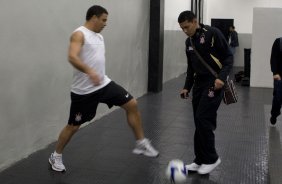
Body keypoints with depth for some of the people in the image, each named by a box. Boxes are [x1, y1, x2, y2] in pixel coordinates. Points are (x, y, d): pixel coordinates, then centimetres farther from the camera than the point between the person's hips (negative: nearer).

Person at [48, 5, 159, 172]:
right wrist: (90, 72, -44)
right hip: (84, 90, -7)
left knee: (132, 104, -1)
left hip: (104, 83, 7)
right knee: (73, 126, 4)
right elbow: (72, 57, -30)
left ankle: (141, 144, 10)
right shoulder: (79, 34, -13)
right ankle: (56, 156, 26)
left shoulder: (99, 36, 13)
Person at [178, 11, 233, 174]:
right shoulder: (189, 41, 11)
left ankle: (211, 159, 3)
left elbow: (228, 57, -11)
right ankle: (201, 160, 16)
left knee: (203, 119, -12)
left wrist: (222, 77, -23)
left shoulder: (213, 33, -12)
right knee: (199, 122, 6)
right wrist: (187, 87, 14)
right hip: (199, 83, 7)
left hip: (214, 83, -7)